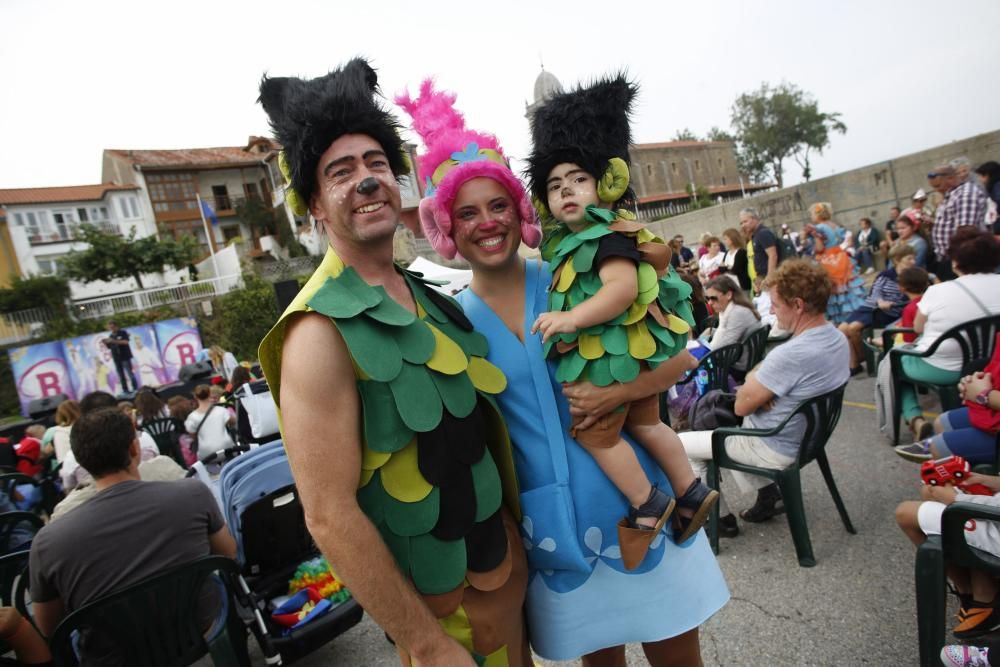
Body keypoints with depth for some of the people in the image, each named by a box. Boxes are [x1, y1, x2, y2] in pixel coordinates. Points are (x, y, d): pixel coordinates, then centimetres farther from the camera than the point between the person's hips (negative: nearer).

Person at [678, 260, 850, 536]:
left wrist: (752, 379, -5)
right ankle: (767, 493, 23)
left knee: (681, 445, 3)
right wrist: (757, 382, -14)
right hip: (806, 435, 9)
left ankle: (721, 519, 15)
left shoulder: (792, 354, -34)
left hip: (776, 449, -9)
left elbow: (741, 406, -21)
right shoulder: (837, 338, -3)